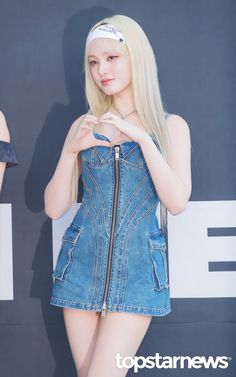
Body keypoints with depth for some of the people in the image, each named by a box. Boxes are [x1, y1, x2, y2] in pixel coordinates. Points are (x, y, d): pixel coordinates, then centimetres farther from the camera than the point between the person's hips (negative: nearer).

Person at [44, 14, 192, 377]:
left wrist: (142, 138, -17)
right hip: (82, 264, 3)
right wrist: (71, 150, -11)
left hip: (138, 268, -2)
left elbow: (177, 202, -10)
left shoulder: (171, 126, 2)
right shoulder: (84, 125, 6)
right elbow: (54, 208, 4)